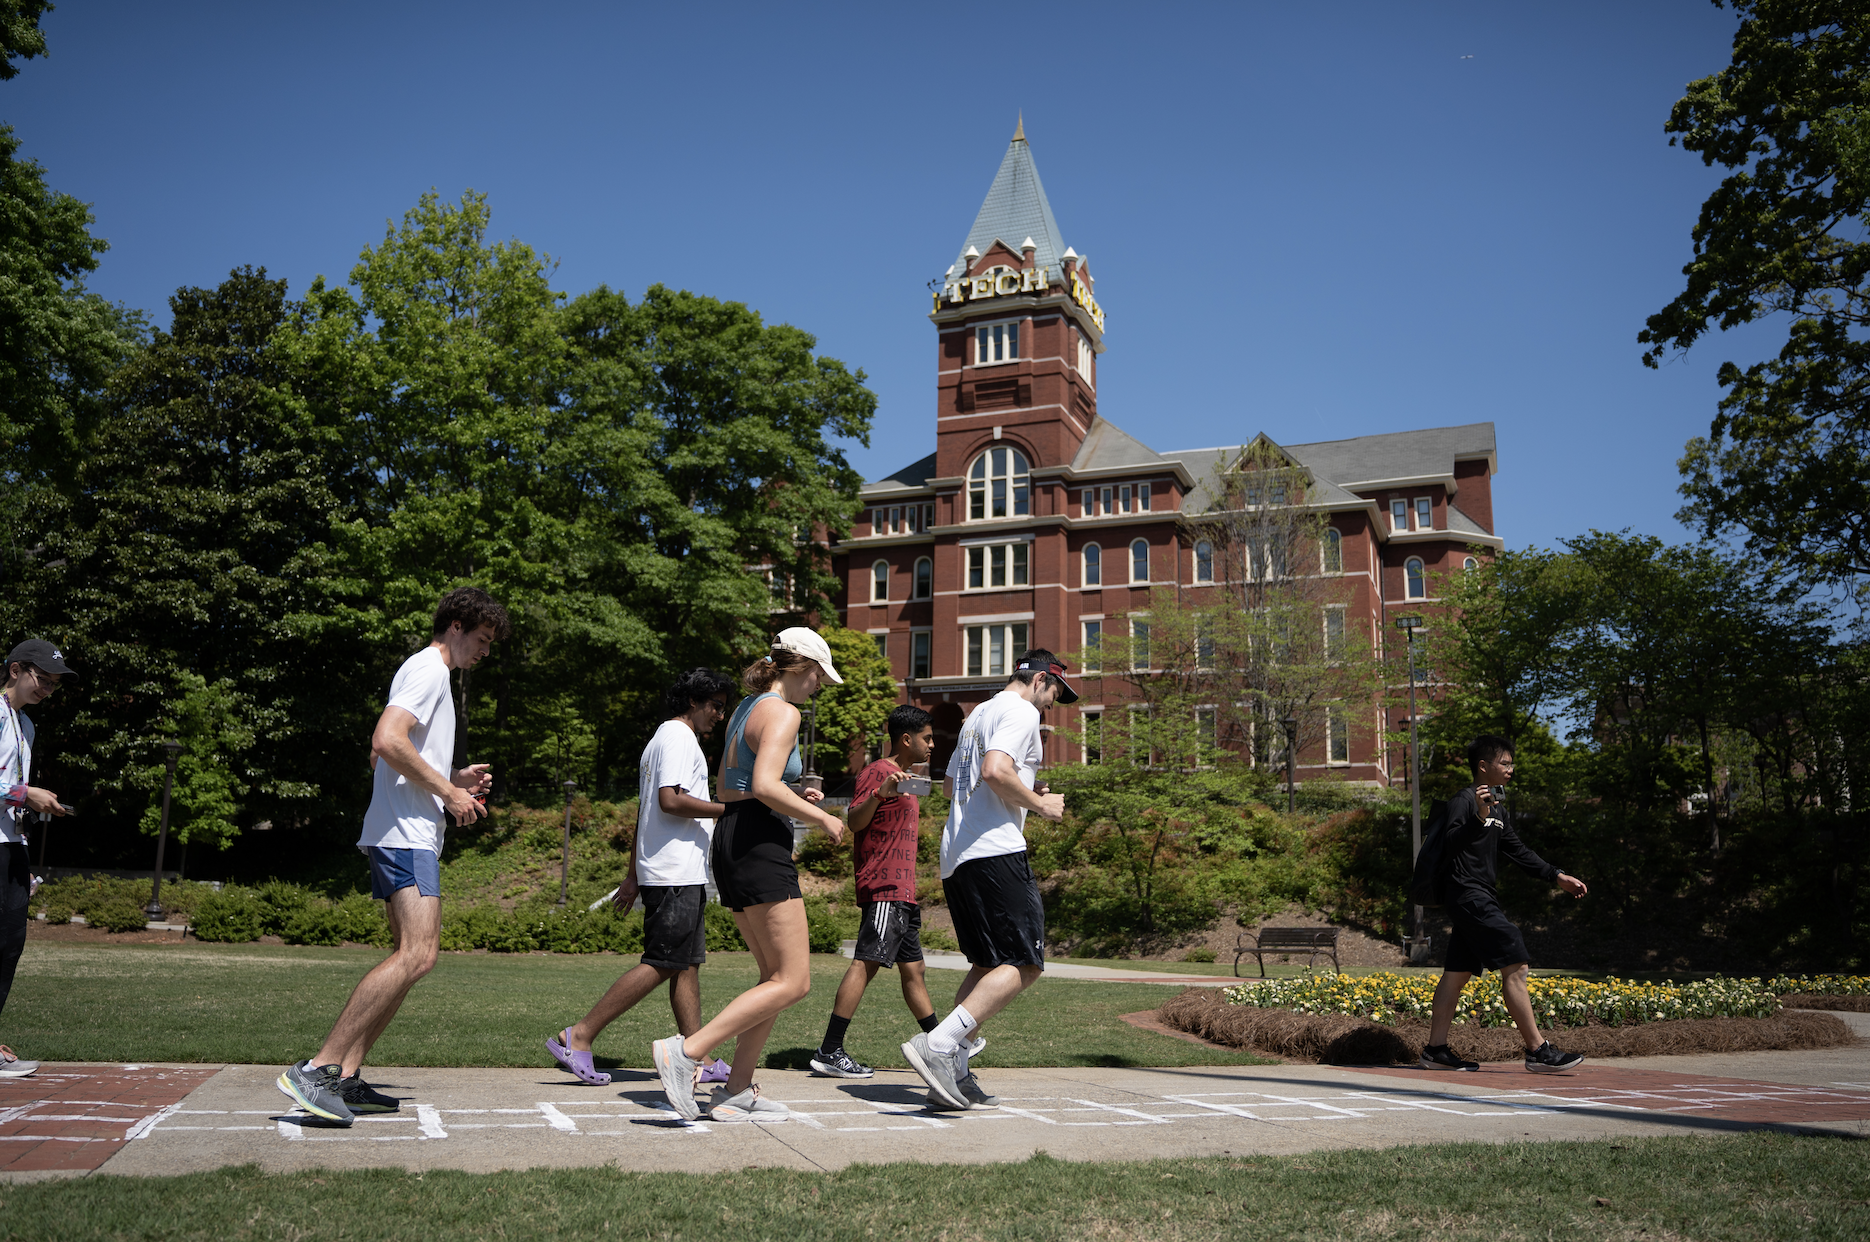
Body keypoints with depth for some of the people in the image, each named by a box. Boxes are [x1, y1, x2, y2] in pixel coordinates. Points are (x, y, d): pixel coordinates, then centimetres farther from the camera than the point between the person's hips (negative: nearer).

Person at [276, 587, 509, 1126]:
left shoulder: (427, 673, 25)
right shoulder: (428, 669, -7)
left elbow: (385, 757, 29)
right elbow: (386, 742, -22)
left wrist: (453, 778, 19)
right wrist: (447, 790, -14)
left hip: (408, 834, 11)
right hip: (406, 833, -11)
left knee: (411, 955, 10)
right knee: (417, 954, -19)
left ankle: (347, 1076, 10)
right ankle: (317, 1070, -17)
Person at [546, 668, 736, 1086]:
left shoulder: (661, 739, 23)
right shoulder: (679, 738, -9)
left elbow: (643, 810, 24)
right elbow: (671, 800, -21)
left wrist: (632, 876, 25)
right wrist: (728, 809, -14)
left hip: (676, 875, 11)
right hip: (676, 875, -11)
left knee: (687, 964, 8)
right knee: (661, 965, -8)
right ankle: (577, 1037, -5)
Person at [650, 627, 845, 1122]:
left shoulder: (746, 708, 20)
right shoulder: (782, 712, -9)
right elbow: (765, 785, -23)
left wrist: (796, 800, 20)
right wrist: (820, 817, -10)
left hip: (731, 838, 10)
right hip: (760, 844, -10)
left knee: (776, 975, 13)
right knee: (792, 983, -9)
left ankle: (737, 1090, 11)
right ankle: (685, 1051, -13)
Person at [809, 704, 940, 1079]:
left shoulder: (905, 777, 24)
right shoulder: (877, 772, -8)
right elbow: (855, 822, -22)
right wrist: (880, 793, -36)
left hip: (902, 891, 10)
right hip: (884, 889, -10)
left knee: (912, 969, 14)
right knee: (866, 963, -14)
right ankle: (828, 1052, -14)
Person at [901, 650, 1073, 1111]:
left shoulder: (979, 714, 25)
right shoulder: (1021, 712, -4)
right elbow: (995, 771, -21)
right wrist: (1039, 804, -6)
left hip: (956, 857, 10)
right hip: (995, 851, -10)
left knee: (988, 965, 13)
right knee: (1024, 964, -10)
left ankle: (953, 1074, 7)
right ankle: (938, 1046, -21)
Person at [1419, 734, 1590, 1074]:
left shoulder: (1492, 808, 20)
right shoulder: (1464, 800, -10)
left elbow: (1517, 851, 26)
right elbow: (1452, 842, -26)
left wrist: (1557, 876, 20)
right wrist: (1479, 818, -41)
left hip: (1479, 899, 10)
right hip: (1467, 895, -10)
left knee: (1458, 972, 9)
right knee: (1514, 965, -12)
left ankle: (1436, 1050, 11)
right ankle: (1538, 1050, -10)